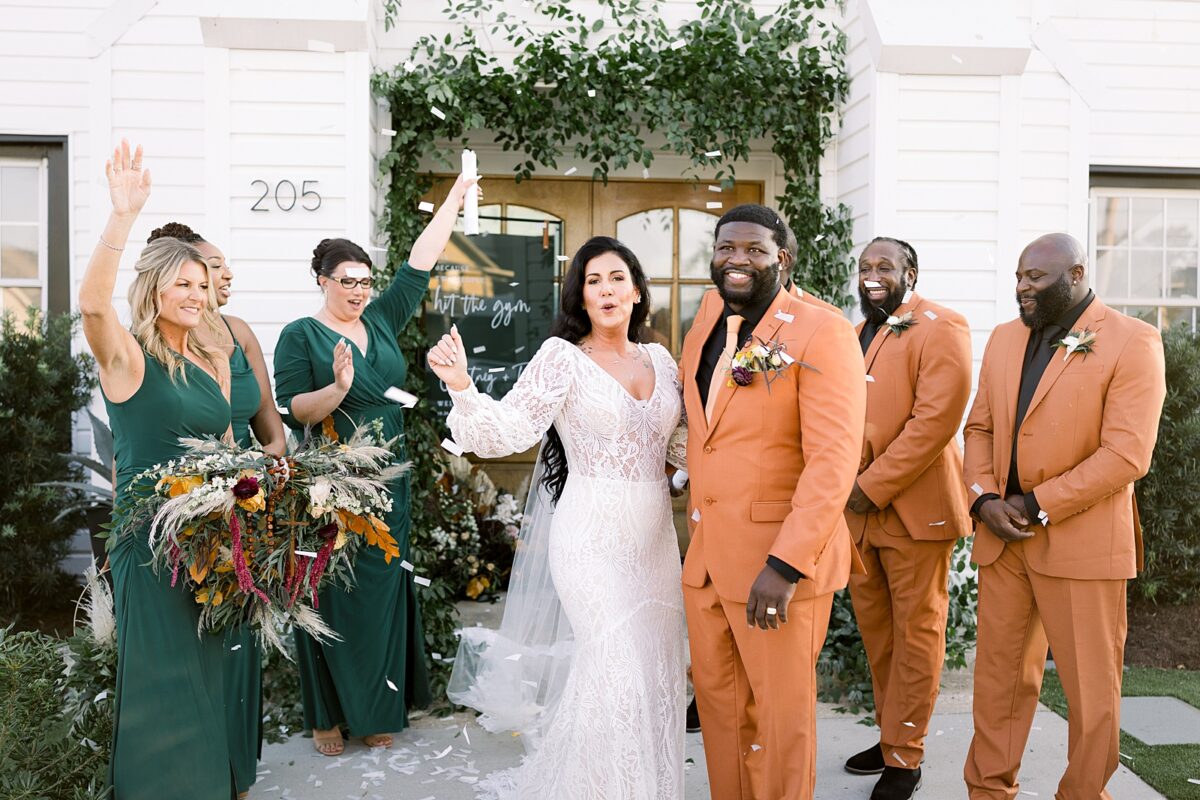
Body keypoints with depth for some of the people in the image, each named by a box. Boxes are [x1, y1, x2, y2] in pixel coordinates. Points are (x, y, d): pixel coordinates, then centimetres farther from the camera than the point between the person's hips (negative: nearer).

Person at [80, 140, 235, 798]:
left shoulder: (214, 361, 10)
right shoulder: (127, 357, -8)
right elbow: (92, 304, -29)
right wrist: (123, 217, -38)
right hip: (151, 537, -6)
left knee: (209, 669, 15)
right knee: (161, 676, 3)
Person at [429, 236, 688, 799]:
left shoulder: (660, 361, 9)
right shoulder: (562, 357, -7)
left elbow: (683, 447, 12)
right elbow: (507, 430, -16)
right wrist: (462, 387, -32)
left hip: (654, 537, 5)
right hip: (592, 536, -5)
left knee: (656, 669, 11)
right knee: (617, 667, -8)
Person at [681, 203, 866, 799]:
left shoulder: (822, 333, -13)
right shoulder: (704, 330, 9)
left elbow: (834, 459, -19)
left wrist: (785, 565, -23)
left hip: (779, 558, -6)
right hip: (706, 555, 7)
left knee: (780, 712, 9)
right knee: (716, 700, 18)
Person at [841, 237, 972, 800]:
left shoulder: (940, 329, -8)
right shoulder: (854, 336, 15)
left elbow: (936, 419, -18)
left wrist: (874, 487, -18)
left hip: (915, 507, -7)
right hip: (857, 511, 7)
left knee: (916, 632, 5)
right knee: (875, 629, 14)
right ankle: (892, 737, 30)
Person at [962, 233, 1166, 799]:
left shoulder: (1132, 343, -9)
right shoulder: (1004, 338, 11)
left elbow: (1127, 455, -16)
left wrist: (1036, 506, -15)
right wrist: (983, 498, -5)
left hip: (1082, 541, -5)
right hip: (1001, 536, 5)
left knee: (1091, 688, 7)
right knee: (998, 674, 13)